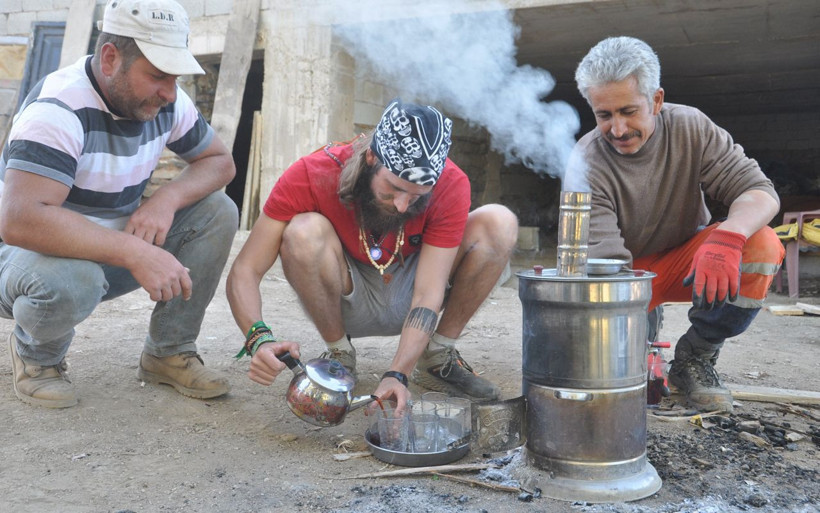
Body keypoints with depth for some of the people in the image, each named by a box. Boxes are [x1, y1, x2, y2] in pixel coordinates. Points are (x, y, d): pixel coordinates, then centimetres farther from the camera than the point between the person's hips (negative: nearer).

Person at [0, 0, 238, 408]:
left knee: (216, 211, -12)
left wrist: (168, 198, -19)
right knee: (70, 280, -41)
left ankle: (169, 353, -1)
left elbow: (220, 161, 2)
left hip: (113, 249, 6)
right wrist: (134, 252, -42)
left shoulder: (165, 101, -6)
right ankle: (35, 354, -2)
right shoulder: (58, 108, -27)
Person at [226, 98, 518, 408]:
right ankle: (339, 355, -8)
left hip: (407, 299, 2)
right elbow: (244, 272, -24)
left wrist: (397, 374, -37)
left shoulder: (451, 185, -24)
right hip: (349, 304, -1)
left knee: (499, 223, -19)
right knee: (303, 232, -33)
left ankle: (438, 358, -5)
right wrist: (259, 339, -42)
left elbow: (427, 294, -25)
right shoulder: (311, 176, -27)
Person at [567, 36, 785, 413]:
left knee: (762, 246, -27)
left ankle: (693, 359, -7)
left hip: (686, 261, 3)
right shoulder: (586, 166, -22)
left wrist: (726, 237, -39)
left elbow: (761, 192, -16)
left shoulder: (690, 127, -11)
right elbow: (606, 265, -28)